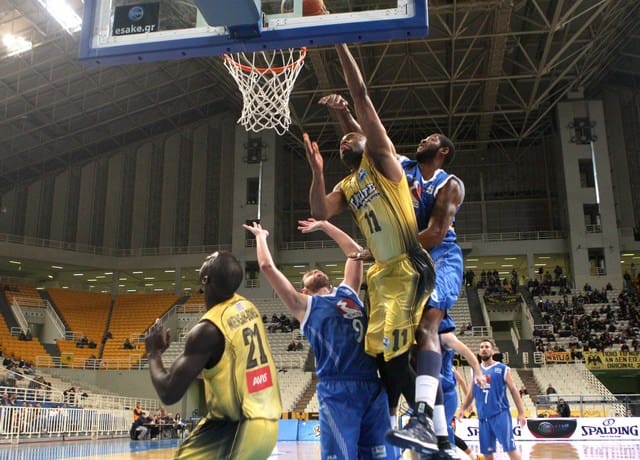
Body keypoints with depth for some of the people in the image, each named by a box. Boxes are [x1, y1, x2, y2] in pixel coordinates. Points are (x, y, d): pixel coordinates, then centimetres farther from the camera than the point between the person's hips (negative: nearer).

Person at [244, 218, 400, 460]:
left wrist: (324, 226, 41)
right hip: (336, 389, -4)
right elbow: (267, 267, 11)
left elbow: (355, 251, 36)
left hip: (373, 385, 4)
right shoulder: (304, 304, 14)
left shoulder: (347, 292, 24)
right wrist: (261, 236, 25)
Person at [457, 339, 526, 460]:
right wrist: (462, 409, 9)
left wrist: (521, 413, -5)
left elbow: (514, 390, -1)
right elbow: (471, 393, 19)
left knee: (510, 448, -10)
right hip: (483, 417, 5)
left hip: (500, 414, -5)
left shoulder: (503, 369, 0)